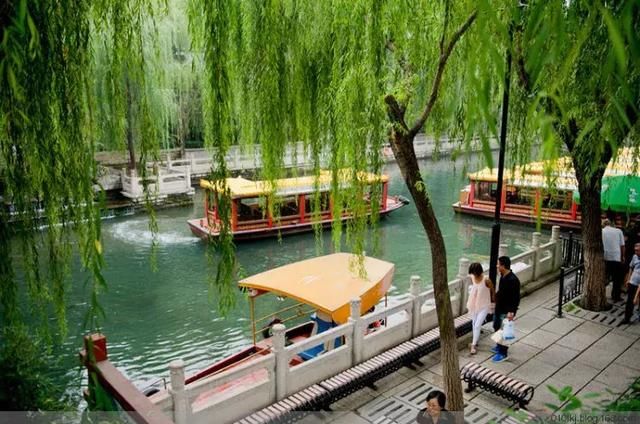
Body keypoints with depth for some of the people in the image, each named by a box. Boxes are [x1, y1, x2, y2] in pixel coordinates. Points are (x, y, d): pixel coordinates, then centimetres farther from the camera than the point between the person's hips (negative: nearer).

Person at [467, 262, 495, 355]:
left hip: (484, 306, -5)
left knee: (477, 325, -6)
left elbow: (493, 291, -8)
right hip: (473, 305, 5)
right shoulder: (472, 278, -7)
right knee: (474, 324, 17)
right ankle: (475, 341, 36)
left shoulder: (486, 280, -23)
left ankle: (473, 345, 5)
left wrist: (493, 302, 2)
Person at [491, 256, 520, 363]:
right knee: (497, 327, 22)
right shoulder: (503, 276, 1)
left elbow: (516, 298, -24)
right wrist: (495, 301, 22)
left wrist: (512, 311, -28)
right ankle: (499, 346, 40)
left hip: (506, 311, -9)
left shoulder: (513, 280, -26)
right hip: (499, 308, 9)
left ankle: (503, 353, 16)